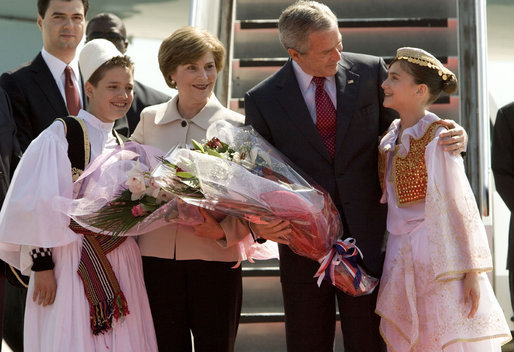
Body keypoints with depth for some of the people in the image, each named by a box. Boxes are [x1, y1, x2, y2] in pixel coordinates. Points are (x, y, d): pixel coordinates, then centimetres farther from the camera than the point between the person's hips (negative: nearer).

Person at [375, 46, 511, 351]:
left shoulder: (437, 139, -13)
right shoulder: (394, 134, 9)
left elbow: (460, 204, -14)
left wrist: (471, 271, -16)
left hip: (437, 255, -7)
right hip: (402, 260, 7)